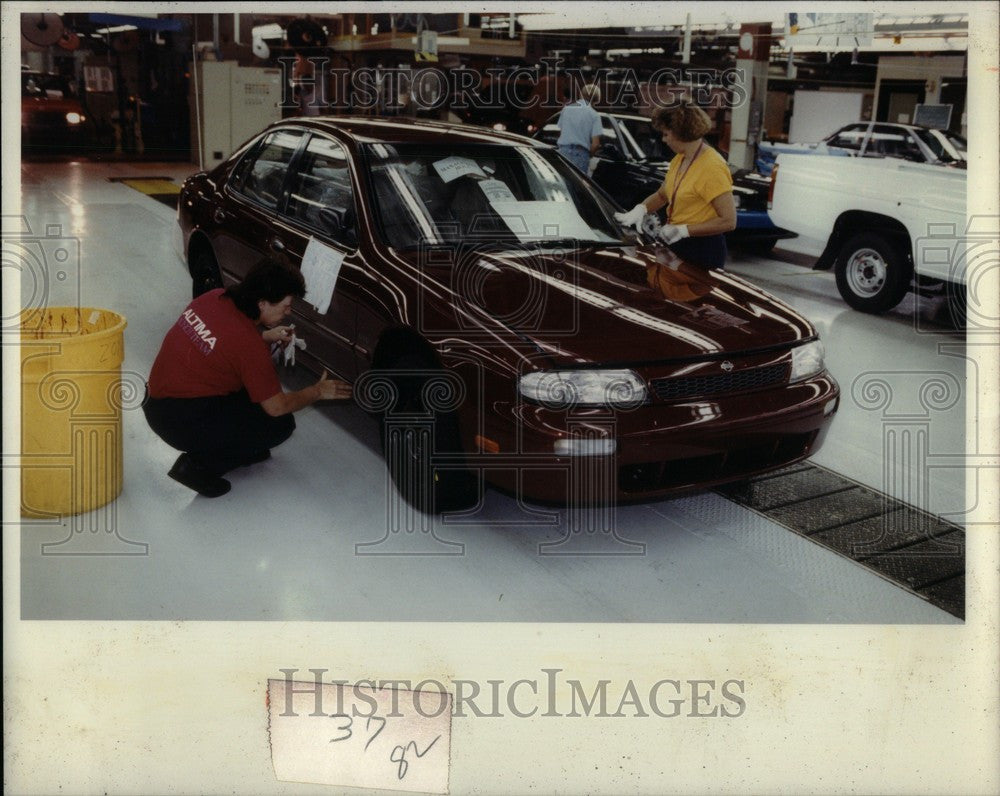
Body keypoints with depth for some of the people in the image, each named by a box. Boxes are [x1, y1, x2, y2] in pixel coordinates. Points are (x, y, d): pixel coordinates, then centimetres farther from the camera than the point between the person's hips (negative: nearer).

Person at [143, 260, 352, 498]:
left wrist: (266, 337, 13)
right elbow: (276, 407, -12)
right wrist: (317, 392, 4)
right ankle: (200, 465, -3)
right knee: (281, 424, -2)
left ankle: (240, 447, 23)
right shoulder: (249, 344, -22)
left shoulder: (214, 298, -1)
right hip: (182, 422, -9)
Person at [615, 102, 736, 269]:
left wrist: (683, 230, -23)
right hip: (675, 244, 8)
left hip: (702, 251, -8)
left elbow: (729, 221, -23)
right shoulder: (679, 160, 8)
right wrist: (640, 209, -1)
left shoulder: (712, 167, -20)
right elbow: (661, 195, 21)